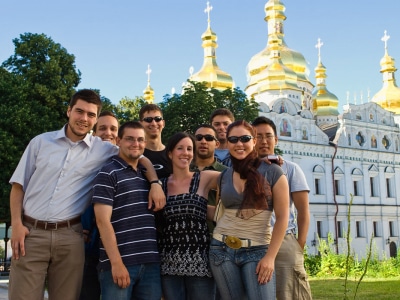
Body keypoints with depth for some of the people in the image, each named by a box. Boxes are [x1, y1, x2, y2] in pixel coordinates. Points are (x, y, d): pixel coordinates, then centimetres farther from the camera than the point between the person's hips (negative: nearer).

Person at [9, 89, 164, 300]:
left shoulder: (102, 149, 5)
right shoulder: (41, 142, 6)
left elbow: (141, 159, 14)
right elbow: (18, 185, 8)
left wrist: (155, 184, -5)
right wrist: (16, 224, -3)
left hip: (69, 236, 0)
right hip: (31, 232, 0)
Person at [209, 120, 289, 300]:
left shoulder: (272, 172, -4)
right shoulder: (224, 176, 7)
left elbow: (282, 217, -6)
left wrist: (270, 257, -11)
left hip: (257, 250, -3)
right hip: (222, 249, 4)